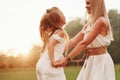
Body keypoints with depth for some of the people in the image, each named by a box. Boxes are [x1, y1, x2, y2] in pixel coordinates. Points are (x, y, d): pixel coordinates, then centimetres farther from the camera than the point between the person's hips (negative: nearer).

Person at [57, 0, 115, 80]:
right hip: (90, 62, 8)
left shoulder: (101, 21, -14)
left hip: (101, 61, -8)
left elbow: (84, 43, -20)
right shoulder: (88, 25, 13)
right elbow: (74, 41, 10)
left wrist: (67, 58, -20)